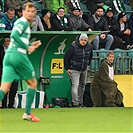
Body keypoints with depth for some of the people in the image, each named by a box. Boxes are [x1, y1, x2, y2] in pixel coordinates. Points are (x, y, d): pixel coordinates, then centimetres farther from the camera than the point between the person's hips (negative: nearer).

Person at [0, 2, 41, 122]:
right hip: (18, 55, -8)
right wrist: (27, 47, -13)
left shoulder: (22, 23, 24)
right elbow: (14, 35, -20)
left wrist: (31, 45, 20)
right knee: (33, 83, 12)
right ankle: (27, 113, 12)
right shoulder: (23, 22, -4)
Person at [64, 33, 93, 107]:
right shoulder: (73, 47, -21)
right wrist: (67, 68, -9)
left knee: (82, 85, 15)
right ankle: (75, 103, -15)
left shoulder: (89, 47, -6)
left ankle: (80, 102, 29)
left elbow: (90, 56, 16)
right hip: (74, 70, -6)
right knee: (75, 85, -14)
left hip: (84, 70, 6)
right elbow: (66, 57, -12)